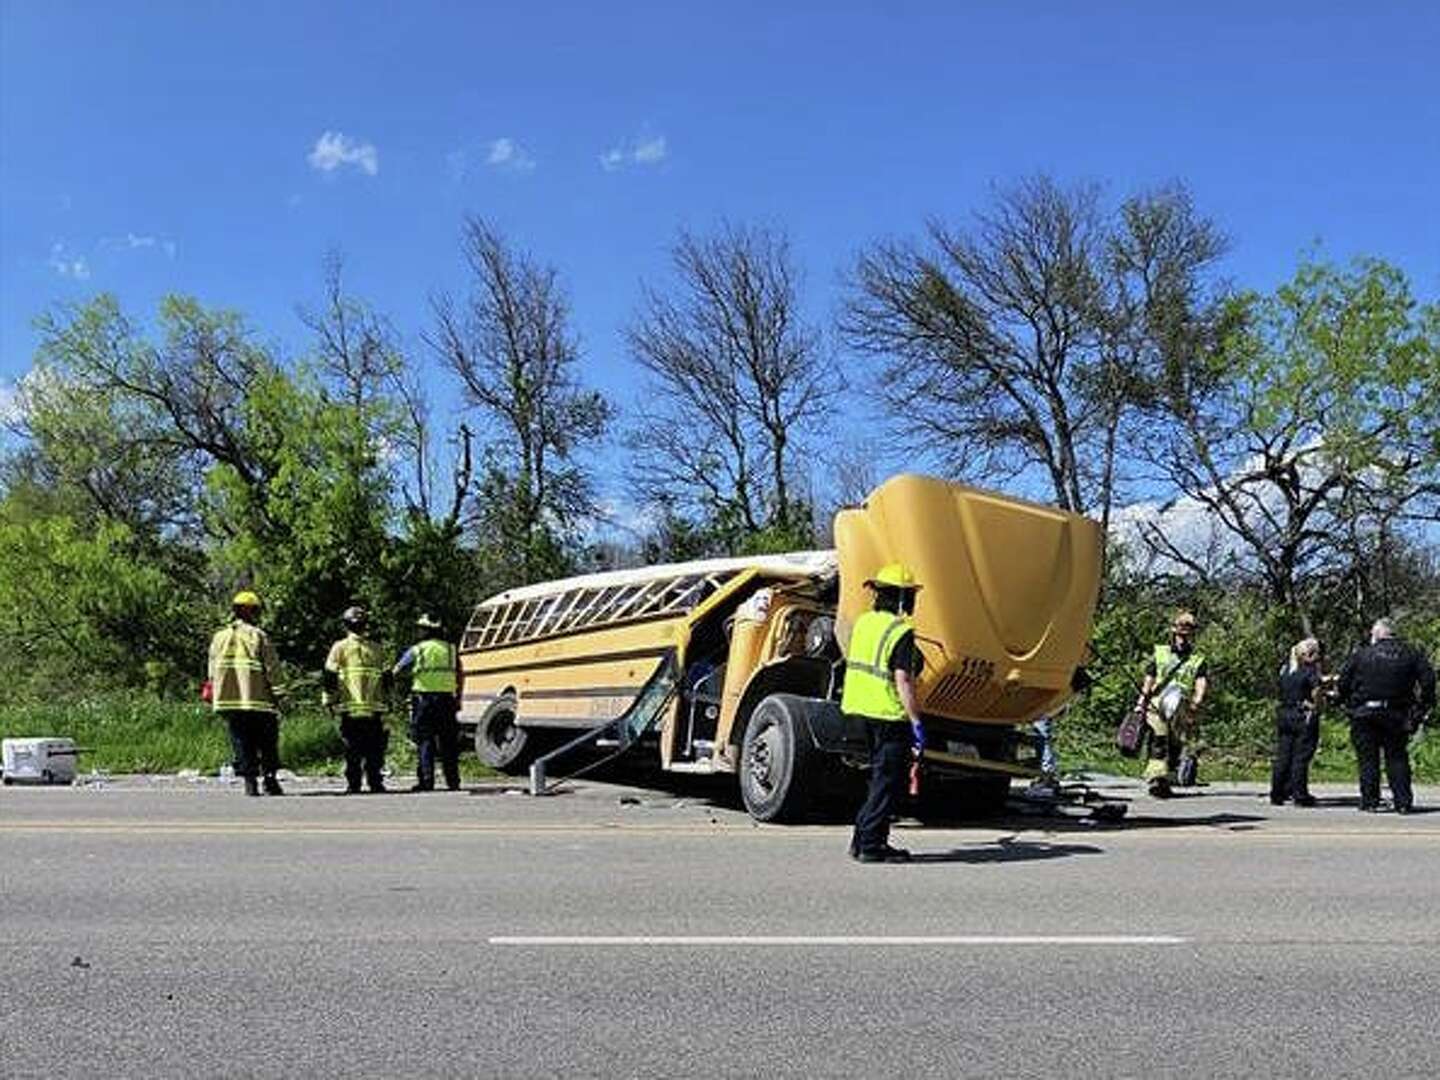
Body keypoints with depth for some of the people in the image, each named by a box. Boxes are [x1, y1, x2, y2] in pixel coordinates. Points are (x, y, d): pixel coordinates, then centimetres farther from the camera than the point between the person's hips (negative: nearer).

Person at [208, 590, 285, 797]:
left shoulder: (219, 638, 11)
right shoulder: (259, 636, -3)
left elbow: (213, 673, 12)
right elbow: (272, 669, -6)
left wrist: (215, 698, 17)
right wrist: (277, 696, -1)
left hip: (228, 702, 4)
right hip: (258, 702, -3)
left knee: (242, 746, 7)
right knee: (267, 745, 7)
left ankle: (250, 783, 2)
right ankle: (270, 780, 3)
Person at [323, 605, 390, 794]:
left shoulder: (340, 647, 1)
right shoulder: (376, 649, 9)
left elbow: (330, 677, -2)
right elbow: (387, 677, 11)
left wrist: (329, 700, 7)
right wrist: (384, 699, 21)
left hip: (350, 708, -2)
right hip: (375, 708, 2)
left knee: (352, 750, 2)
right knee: (374, 750, 6)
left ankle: (353, 785, 0)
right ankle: (376, 784, 4)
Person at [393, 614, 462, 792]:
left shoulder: (417, 650, -1)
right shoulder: (450, 649, 9)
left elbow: (396, 671, 4)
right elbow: (459, 676, 11)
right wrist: (458, 699, 18)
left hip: (424, 699, -3)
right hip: (447, 699, 3)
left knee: (425, 742, 1)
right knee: (448, 743, 8)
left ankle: (426, 781, -3)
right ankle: (453, 781, 9)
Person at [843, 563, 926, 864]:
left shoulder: (864, 622, 9)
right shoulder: (901, 633, -16)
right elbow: (903, 682, -21)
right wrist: (917, 723, -19)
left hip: (861, 709, 8)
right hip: (889, 715, -8)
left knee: (881, 778, 19)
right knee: (888, 782, 0)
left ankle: (862, 838, 21)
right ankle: (871, 844, 2)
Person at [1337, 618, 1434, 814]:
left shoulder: (1361, 654, -1)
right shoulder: (1410, 653, 4)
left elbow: (1343, 683, -2)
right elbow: (1428, 679, -1)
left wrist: (1349, 705, 11)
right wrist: (1421, 708, 5)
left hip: (1364, 714, -1)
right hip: (1396, 715, 1)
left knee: (1368, 759, 5)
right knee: (1397, 758, 10)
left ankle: (1370, 802, 5)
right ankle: (1403, 802, 6)